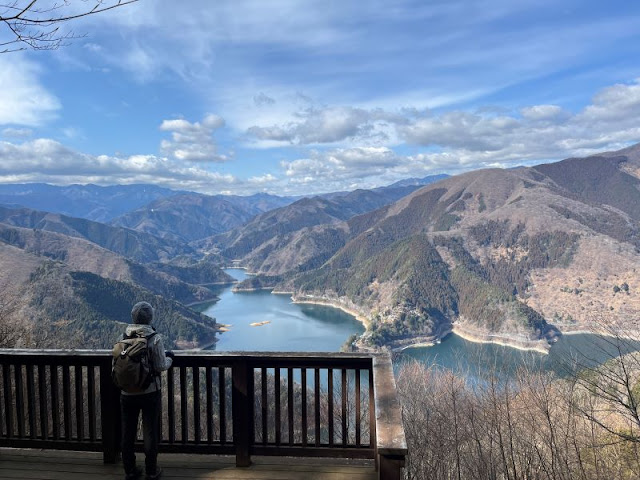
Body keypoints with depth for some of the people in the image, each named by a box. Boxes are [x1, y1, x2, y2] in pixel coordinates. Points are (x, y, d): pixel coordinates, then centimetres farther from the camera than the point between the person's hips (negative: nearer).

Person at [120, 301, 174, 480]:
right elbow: (161, 366, -13)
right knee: (150, 432, 9)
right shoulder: (154, 338, -15)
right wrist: (169, 358, 6)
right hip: (150, 392, -3)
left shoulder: (124, 337, -4)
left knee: (128, 432, 15)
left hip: (127, 393, 3)